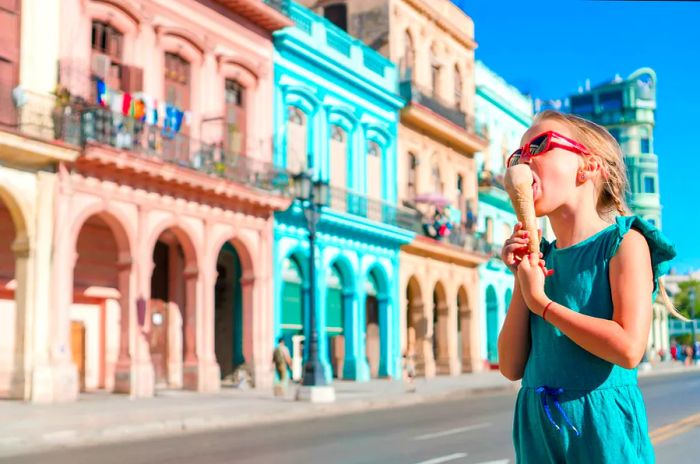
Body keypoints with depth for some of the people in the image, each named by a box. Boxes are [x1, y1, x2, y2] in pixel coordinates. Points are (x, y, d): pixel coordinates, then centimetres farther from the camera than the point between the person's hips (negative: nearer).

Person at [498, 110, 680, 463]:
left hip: (601, 423, -5)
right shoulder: (539, 258, 7)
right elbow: (512, 367, 3)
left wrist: (541, 302, -12)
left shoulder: (623, 241, -7)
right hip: (537, 425, 5)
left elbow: (628, 348, -21)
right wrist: (521, 280, -6)